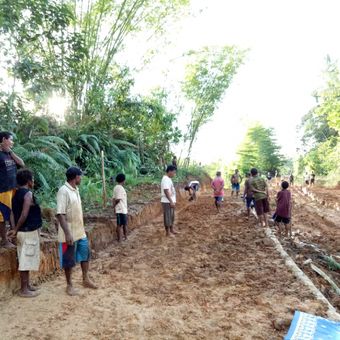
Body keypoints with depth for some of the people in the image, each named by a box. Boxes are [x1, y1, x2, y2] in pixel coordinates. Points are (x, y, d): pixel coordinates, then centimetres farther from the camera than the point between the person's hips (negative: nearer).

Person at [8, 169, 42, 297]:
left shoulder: (16, 194, 11)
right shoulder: (28, 194, -16)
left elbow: (13, 213, 9)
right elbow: (24, 215, -22)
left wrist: (15, 229, 3)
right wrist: (16, 230, -11)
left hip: (22, 232, 9)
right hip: (29, 232, -9)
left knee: (25, 260, 16)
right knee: (26, 260, -1)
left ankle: (27, 285, 26)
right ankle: (24, 289, 7)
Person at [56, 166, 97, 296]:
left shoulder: (75, 190, 9)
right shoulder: (63, 191, -19)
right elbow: (60, 214, -24)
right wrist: (67, 233, -27)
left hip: (80, 232, 9)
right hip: (70, 234, -9)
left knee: (85, 255, 16)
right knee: (69, 260, 6)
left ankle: (86, 280, 32)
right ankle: (69, 285, 22)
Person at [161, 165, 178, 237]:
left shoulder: (168, 179, 14)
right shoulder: (165, 179, -18)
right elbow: (166, 191, -23)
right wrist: (171, 201, -24)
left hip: (171, 201, 10)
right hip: (167, 202, -10)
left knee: (172, 216, 17)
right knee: (168, 216, -2)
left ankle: (172, 230, 28)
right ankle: (168, 232, 6)